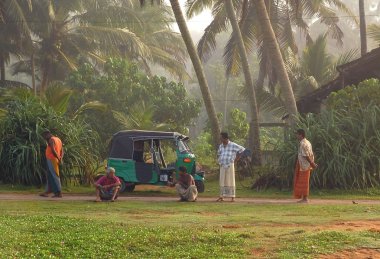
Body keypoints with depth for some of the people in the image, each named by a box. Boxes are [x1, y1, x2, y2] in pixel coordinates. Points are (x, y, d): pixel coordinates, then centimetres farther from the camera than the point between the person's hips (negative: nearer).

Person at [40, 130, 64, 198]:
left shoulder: (51, 140, -12)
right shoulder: (58, 139, 17)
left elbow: (53, 150, -23)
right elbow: (62, 151, 15)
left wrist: (59, 159, -17)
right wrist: (60, 159, 3)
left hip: (52, 160, -9)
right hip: (55, 160, 9)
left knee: (55, 176, -7)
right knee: (49, 176, 13)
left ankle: (59, 193, -7)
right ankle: (47, 191, 15)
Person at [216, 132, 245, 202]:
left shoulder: (233, 145, -6)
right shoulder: (221, 146, 12)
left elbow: (242, 150, -3)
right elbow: (219, 154, 30)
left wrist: (236, 159, -2)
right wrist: (219, 162, 14)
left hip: (230, 166, -5)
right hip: (222, 166, 5)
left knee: (230, 181, -3)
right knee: (222, 182, 3)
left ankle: (232, 197, 1)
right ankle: (222, 197, 5)